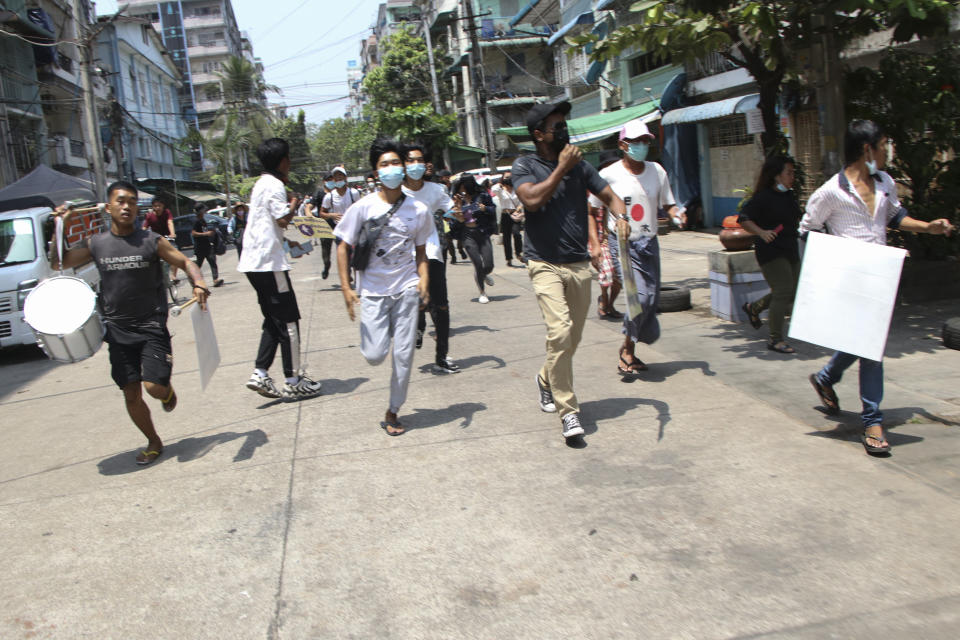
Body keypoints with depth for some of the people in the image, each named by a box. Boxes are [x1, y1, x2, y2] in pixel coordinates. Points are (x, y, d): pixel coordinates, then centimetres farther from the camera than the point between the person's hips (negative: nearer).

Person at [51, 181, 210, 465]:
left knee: (154, 386, -16)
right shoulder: (96, 244, 4)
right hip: (118, 331, 3)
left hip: (152, 327, -3)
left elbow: (185, 262, 1)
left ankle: (167, 390, 22)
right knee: (131, 395, 6)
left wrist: (199, 284, -19)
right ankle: (153, 442, 27)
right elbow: (58, 263, 13)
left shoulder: (152, 240, -4)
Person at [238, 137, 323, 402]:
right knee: (288, 321, -2)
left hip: (254, 261, 10)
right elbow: (283, 220, -19)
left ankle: (260, 373, 9)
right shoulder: (274, 185, -11)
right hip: (269, 262, -10)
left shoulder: (261, 184, 19)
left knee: (274, 320, 15)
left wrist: (287, 242, 26)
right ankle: (293, 384, 3)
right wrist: (294, 204, -3)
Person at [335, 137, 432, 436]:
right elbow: (343, 248, 0)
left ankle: (393, 412, 18)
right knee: (374, 355, -7)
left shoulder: (418, 210, 1)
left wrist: (424, 281, -5)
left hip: (407, 289, 1)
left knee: (404, 355, 0)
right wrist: (346, 287, -8)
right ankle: (381, 332, 31)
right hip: (372, 290, -1)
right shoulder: (363, 207, -5)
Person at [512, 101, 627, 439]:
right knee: (559, 333, -20)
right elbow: (533, 199, -18)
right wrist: (561, 168, -13)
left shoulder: (579, 165, 11)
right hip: (545, 264, -5)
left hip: (579, 264, 5)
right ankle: (568, 411, -10)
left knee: (572, 339, 11)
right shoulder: (524, 165, 0)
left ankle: (546, 380, 40)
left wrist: (621, 216, -10)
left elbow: (609, 196, 11)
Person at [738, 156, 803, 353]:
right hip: (771, 251, -9)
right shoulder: (763, 197, -13)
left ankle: (753, 308, 34)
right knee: (784, 291, -13)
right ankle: (775, 339, -4)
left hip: (790, 250, 9)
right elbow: (744, 219, -17)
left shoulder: (790, 196, 12)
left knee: (792, 292, 12)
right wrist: (762, 232, -30)